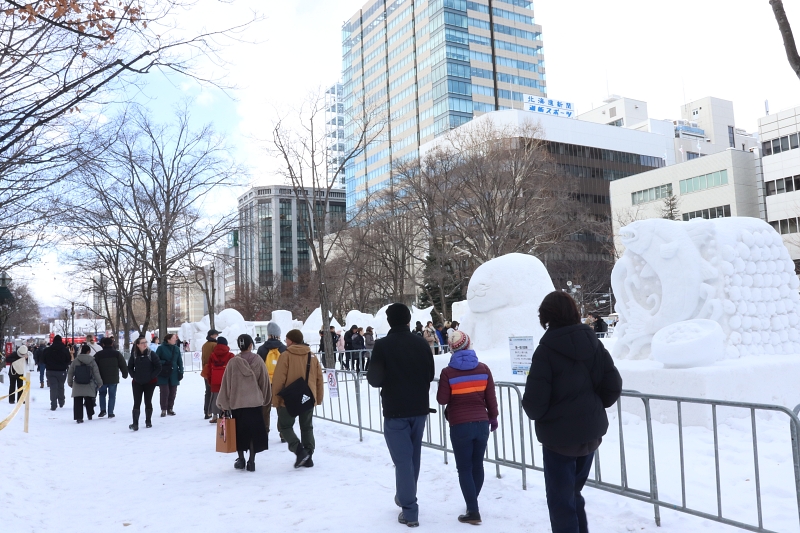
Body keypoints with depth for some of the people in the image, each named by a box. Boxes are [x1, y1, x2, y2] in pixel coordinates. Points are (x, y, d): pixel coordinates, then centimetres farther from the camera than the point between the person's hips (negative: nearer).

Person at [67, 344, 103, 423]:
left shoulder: (75, 361, -1)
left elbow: (70, 373, 5)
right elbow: (96, 373, -3)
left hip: (77, 387, 0)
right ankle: (90, 415, 24)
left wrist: (70, 383, 19)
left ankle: (79, 417, -2)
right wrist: (99, 383, 8)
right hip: (89, 387, 0)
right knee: (89, 401, 17)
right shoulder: (92, 361, -5)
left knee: (78, 402, 3)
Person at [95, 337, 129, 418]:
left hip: (102, 379, 0)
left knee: (102, 394, 18)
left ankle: (103, 410, 5)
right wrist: (125, 374, 16)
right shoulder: (117, 354, -2)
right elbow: (123, 365, 1)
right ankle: (110, 413, 4)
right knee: (112, 396, 7)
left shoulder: (98, 354, -2)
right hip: (113, 379, 0)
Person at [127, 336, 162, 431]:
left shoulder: (151, 354, -8)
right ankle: (135, 423, -8)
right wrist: (134, 376, 0)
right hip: (137, 383, 1)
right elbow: (130, 367, 11)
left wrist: (152, 376, -9)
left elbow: (158, 367, -6)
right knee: (137, 402, -5)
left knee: (148, 402, 9)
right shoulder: (134, 355, -1)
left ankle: (148, 421, 22)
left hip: (150, 383, -1)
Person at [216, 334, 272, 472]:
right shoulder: (258, 361, -5)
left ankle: (241, 459, 19)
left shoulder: (233, 362, -9)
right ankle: (251, 461, 6)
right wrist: (264, 399, 17)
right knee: (254, 431, 7)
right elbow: (265, 382, 3)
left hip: (237, 402, 0)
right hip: (255, 402, 1)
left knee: (239, 431, 14)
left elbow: (226, 383, -4)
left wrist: (223, 403, 4)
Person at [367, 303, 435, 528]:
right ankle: (405, 497, 35)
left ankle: (410, 511, 1)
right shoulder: (422, 343, 1)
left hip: (395, 410, -5)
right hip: (419, 408, 5)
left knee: (402, 459, 0)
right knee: (413, 456, 19)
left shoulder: (382, 345, -13)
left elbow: (375, 379, -13)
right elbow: (430, 375, 6)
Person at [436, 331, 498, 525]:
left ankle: (473, 511, 3)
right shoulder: (483, 369, -2)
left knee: (464, 468, 5)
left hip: (460, 426, -3)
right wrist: (493, 417, 15)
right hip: (481, 423, 4)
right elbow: (491, 397, 2)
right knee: (477, 465, 16)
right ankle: (473, 504, 30)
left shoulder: (448, 372, -11)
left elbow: (442, 399, -6)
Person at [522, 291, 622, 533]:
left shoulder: (546, 350, -17)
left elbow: (534, 400, -19)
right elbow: (613, 386, -1)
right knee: (573, 492, 23)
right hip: (591, 431, 6)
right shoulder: (592, 342, -1)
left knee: (561, 499, 9)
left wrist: (535, 414, 2)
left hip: (559, 435, -6)